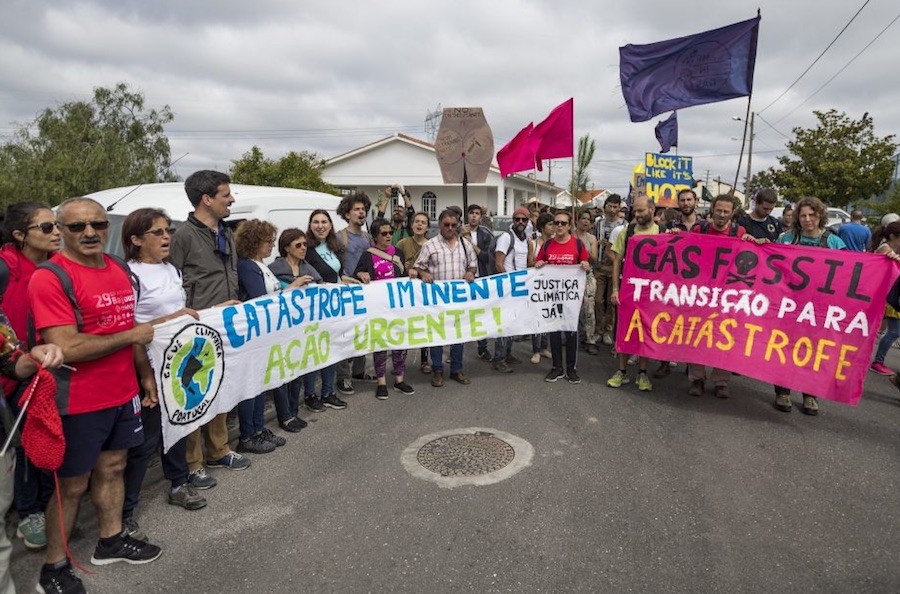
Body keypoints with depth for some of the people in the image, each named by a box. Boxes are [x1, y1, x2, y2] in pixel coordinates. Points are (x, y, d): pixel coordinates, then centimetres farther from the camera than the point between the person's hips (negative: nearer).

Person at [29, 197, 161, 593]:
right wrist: (133, 336, -18)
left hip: (123, 393, 7)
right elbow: (66, 348, -25)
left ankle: (111, 541, 38)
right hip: (79, 403, -7)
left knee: (113, 467, 19)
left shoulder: (118, 270, 6)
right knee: (72, 484, 8)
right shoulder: (49, 279, -18)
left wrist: (145, 373, 15)